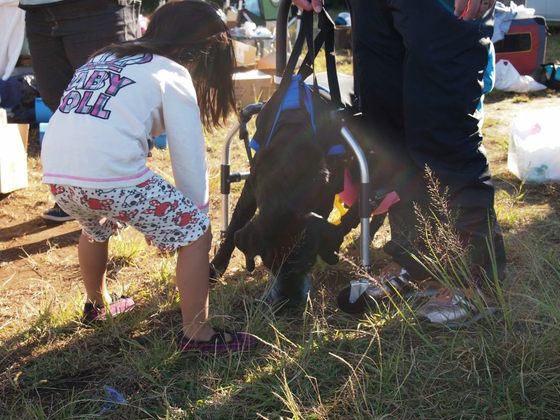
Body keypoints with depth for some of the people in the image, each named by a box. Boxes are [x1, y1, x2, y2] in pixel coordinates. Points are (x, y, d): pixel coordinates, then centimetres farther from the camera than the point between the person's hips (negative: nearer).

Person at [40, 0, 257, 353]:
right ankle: (197, 335, 12)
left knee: (96, 227, 38)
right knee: (195, 234, 8)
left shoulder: (106, 58, 27)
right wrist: (196, 216, 18)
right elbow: (190, 161, 4)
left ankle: (98, 305, 56)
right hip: (110, 176, -8)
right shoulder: (173, 75, 7)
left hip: (55, 174, 8)